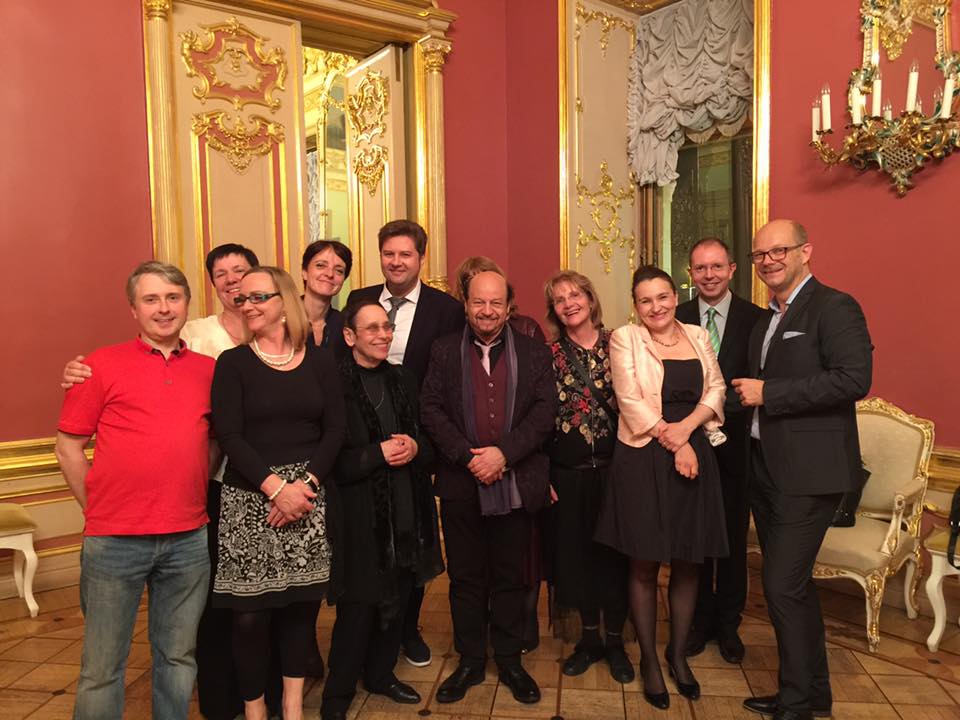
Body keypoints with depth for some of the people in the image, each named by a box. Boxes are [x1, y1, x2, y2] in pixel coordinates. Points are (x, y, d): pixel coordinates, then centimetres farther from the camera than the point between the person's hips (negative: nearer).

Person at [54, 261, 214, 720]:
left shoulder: (208, 370, 7)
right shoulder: (102, 365, -2)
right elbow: (69, 446, 1)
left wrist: (198, 496, 8)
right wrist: (98, 512, 1)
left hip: (189, 540, 3)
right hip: (115, 541, -2)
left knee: (179, 657, 15)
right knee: (102, 666, 10)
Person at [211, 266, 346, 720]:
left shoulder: (320, 361, 6)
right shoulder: (233, 363, 0)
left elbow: (334, 430, 2)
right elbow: (229, 436, -8)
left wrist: (306, 484, -11)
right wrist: (275, 488, -16)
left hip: (310, 496, 2)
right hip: (250, 501, -2)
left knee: (303, 600, 9)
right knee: (251, 611, 2)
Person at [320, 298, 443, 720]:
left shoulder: (403, 380, 9)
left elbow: (428, 440, 14)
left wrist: (415, 448, -8)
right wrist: (377, 454, -20)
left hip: (407, 509, 6)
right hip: (360, 513, -6)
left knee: (398, 598, 16)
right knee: (358, 606, 3)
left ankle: (380, 673, 38)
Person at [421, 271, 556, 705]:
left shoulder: (534, 353, 3)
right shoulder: (443, 351, 4)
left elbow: (545, 410, -5)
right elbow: (431, 409, -3)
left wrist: (504, 453, -17)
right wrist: (467, 457, -14)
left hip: (516, 485, 0)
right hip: (460, 484, 0)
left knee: (509, 577, 13)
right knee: (465, 577, 12)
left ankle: (510, 660, 30)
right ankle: (469, 662, 29)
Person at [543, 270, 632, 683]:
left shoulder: (617, 345, 0)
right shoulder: (548, 353, 1)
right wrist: (542, 475, -3)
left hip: (613, 468, -1)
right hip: (568, 474, 1)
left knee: (614, 551, 8)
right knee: (577, 551, 11)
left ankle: (615, 641, 27)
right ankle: (589, 637, 30)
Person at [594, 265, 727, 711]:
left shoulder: (698, 336, 10)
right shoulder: (624, 339, -2)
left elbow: (715, 391, 5)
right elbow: (632, 402, -10)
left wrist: (686, 427, -13)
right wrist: (674, 445, -14)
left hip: (695, 458, 4)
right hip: (643, 462, -3)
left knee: (687, 565, 11)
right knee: (644, 566, 6)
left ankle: (678, 654, 30)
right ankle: (649, 660, 23)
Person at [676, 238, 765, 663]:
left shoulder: (756, 319, -3)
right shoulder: (675, 319, 0)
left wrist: (721, 404, -20)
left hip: (735, 443, 0)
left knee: (733, 537, 13)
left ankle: (729, 624, 31)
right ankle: (700, 620, 30)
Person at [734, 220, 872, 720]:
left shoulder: (834, 307, -9)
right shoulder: (765, 322, 17)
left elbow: (855, 378, -22)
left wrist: (767, 393, -19)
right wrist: (748, 395, 2)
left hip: (807, 472, -9)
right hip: (766, 468, 9)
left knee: (783, 586, -6)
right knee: (792, 585, 17)